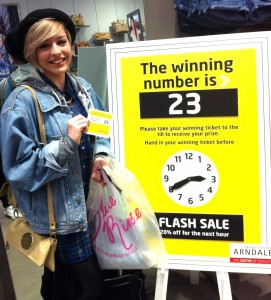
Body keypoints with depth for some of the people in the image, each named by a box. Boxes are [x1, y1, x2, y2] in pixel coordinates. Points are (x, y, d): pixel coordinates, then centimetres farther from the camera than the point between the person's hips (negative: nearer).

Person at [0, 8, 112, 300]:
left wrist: (100, 156, -6)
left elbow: (101, 129, 15)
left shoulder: (83, 88, 3)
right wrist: (67, 143, -28)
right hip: (57, 210, -6)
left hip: (88, 201, 6)